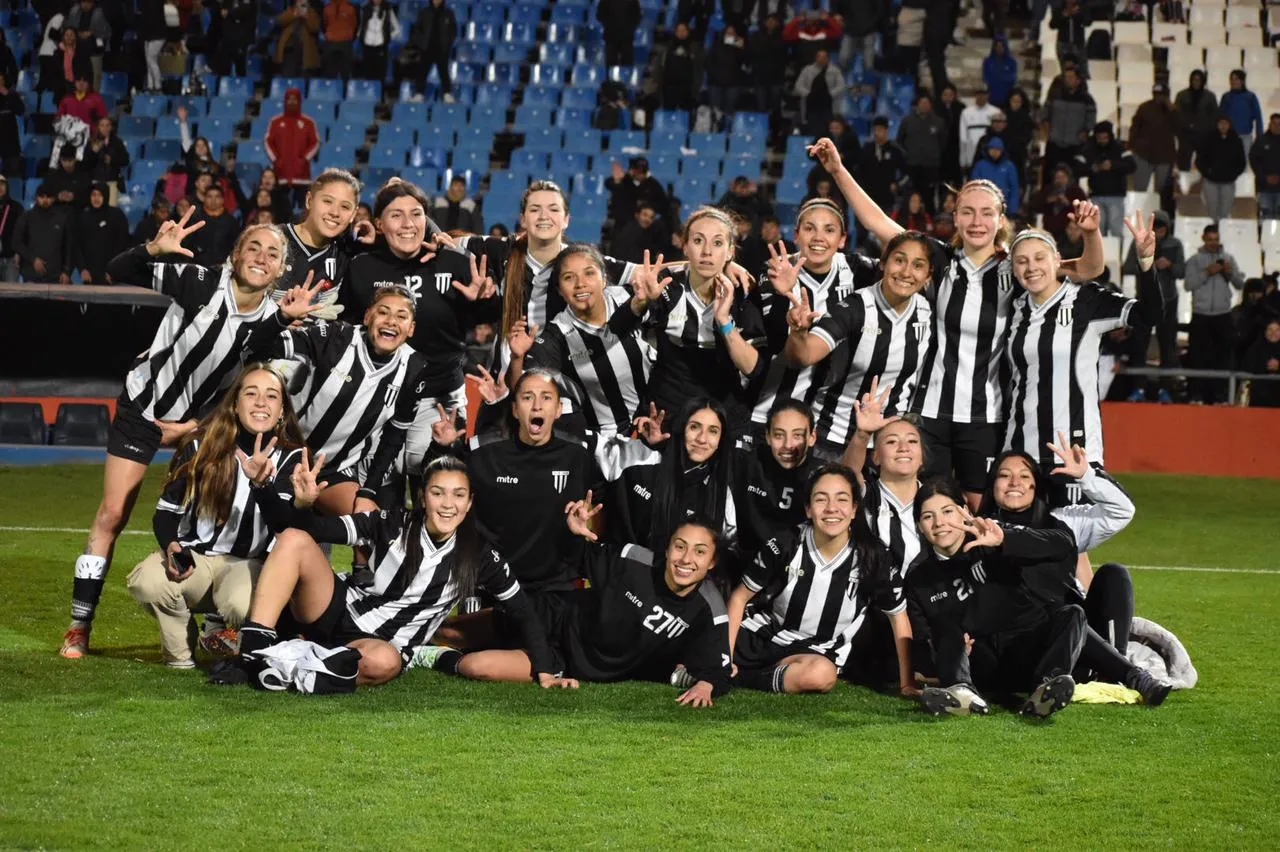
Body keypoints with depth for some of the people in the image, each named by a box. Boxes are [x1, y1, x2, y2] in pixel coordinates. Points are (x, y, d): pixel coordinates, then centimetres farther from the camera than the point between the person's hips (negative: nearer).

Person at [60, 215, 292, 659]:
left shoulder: (272, 321, -11)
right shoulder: (202, 283, -22)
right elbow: (117, 272, -26)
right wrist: (154, 248, -43)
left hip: (203, 418, 4)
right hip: (146, 404, -4)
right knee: (112, 515, -5)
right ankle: (79, 626, 2)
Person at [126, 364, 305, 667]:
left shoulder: (290, 459, -3)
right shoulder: (201, 446, -1)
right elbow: (167, 510, 3)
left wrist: (263, 482, -37)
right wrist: (172, 547, -20)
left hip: (249, 563, -1)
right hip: (193, 558, 1)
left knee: (242, 604, -37)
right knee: (146, 582, -32)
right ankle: (180, 656, -3)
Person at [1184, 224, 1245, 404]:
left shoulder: (1228, 258, 10)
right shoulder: (1194, 260, 4)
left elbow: (1240, 285, 6)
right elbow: (1188, 285, -7)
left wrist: (1231, 273, -12)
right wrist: (1206, 273, -16)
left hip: (1223, 315, 2)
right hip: (1201, 315, -2)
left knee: (1222, 355, 2)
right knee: (1197, 355, -2)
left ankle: (1220, 394, 6)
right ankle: (1196, 394, 2)